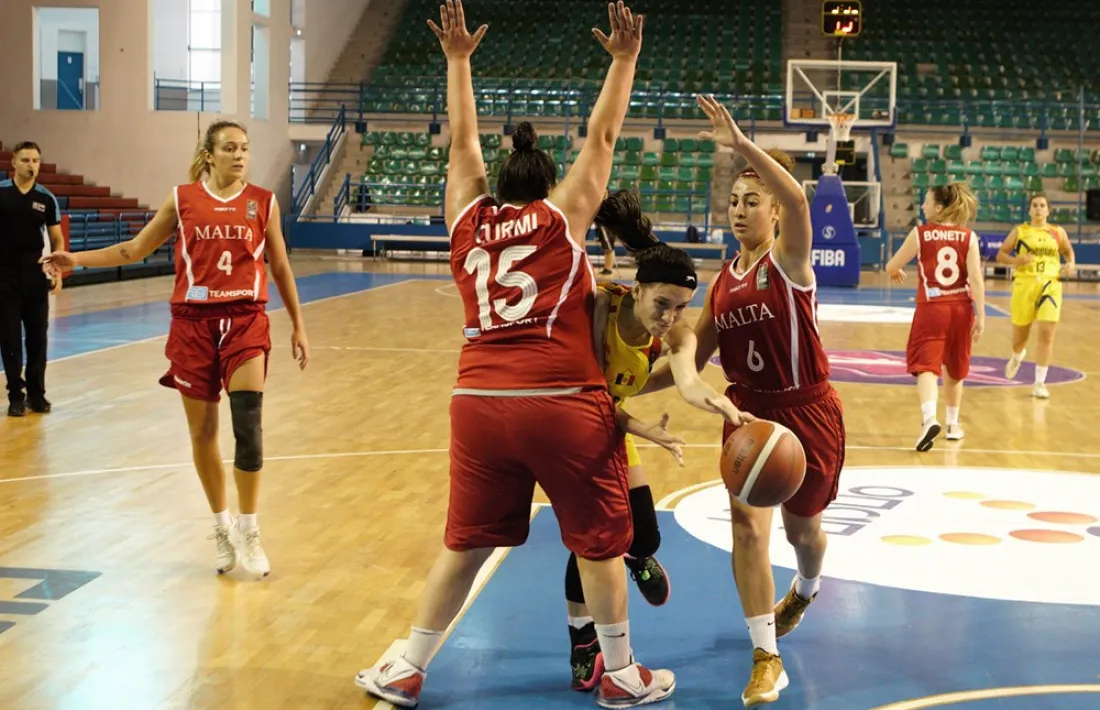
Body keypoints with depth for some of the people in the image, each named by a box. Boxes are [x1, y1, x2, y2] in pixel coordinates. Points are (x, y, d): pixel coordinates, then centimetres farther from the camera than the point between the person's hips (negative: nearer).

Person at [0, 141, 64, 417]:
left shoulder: (47, 199, 2)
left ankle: (36, 392, 15)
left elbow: (57, 239, 10)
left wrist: (58, 271, -1)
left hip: (35, 274, 2)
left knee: (37, 335, 5)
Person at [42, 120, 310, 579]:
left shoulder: (263, 202, 3)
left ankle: (248, 532, 0)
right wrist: (77, 259, 3)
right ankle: (222, 527, 24)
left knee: (247, 425, -13)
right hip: (193, 322, 1)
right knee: (202, 431, 7)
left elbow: (280, 268, 11)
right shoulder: (182, 199, 3)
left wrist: (298, 326, 10)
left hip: (245, 321, -1)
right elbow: (135, 249, 11)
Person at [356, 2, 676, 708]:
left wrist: (458, 59, 30)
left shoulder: (469, 220, 11)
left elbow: (463, 140, 23)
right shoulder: (562, 217, 3)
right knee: (599, 541, 10)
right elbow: (602, 138, 6)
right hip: (564, 405, -4)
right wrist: (624, 60, 11)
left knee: (464, 543, 15)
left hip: (478, 402, 4)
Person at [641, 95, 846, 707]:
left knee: (801, 525, 15)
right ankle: (767, 658, -7)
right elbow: (693, 360, 9)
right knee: (747, 522, -13)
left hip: (807, 411, -4)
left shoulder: (788, 261, -12)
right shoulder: (722, 284, 5)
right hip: (748, 411, 4)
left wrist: (741, 144, -43)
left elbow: (797, 199, -34)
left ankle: (805, 589, 52)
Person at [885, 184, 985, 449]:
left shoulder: (920, 233, -3)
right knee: (954, 369, 20)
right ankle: (953, 424, 32)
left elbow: (891, 267, 2)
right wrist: (981, 315, -6)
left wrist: (897, 272, 26)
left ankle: (929, 417, -35)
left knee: (926, 365, -11)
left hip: (931, 308, -3)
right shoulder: (968, 236, 1)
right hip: (961, 308, 3)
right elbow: (976, 278, -7)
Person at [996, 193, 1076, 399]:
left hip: (1050, 284, 0)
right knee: (1020, 334, 10)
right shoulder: (1019, 231, 4)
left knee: (1046, 333, -12)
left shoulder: (1058, 232, 7)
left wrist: (1071, 265, 1)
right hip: (1024, 284, 0)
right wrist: (1016, 261, -15)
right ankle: (1017, 357, 48)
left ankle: (1040, 382, -4)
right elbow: (1000, 255, 5)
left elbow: (1068, 252, 23)